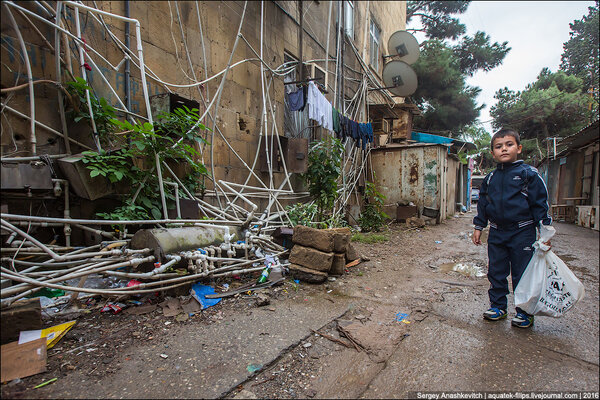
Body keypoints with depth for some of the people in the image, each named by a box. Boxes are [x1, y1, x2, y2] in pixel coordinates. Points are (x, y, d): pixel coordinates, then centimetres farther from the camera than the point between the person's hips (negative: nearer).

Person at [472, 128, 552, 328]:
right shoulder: (490, 178, 8)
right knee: (496, 272, 11)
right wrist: (478, 227, 11)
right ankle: (498, 306, 26)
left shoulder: (529, 174, -3)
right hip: (496, 233, 4)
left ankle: (524, 311, 23)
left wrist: (543, 230, -7)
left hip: (522, 232, -4)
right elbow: (482, 204, 13)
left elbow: (539, 203, -3)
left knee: (522, 273, 5)